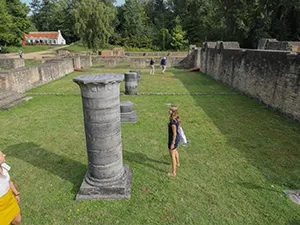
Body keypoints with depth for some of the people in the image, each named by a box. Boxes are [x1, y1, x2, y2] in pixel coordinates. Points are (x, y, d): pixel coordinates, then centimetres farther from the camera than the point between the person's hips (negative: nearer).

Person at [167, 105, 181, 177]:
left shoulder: (173, 122, -31)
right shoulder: (176, 118, -4)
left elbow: (174, 133, -26)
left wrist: (172, 143, -18)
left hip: (173, 139, -9)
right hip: (177, 137, 9)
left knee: (172, 155, 5)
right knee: (175, 151, 33)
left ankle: (173, 173, 18)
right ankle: (177, 163, 57)